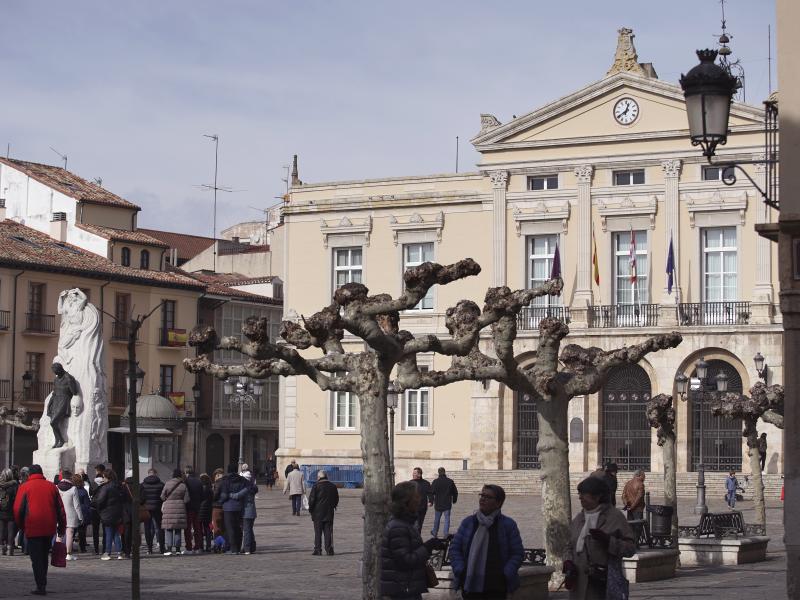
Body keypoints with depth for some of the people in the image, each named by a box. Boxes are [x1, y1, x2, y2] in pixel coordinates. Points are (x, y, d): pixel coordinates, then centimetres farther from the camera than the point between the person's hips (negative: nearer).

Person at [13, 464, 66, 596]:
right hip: (49, 529, 4)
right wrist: (62, 528, 16)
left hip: (33, 529, -4)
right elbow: (60, 509, 9)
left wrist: (21, 526, 12)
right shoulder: (52, 486, 7)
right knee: (44, 557, 17)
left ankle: (41, 586, -6)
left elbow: (18, 509, -3)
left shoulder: (24, 487, -2)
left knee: (36, 559, 0)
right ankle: (42, 584, 21)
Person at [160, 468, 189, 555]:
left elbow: (162, 497, -1)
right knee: (178, 529, 10)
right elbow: (186, 500, -2)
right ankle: (177, 549, 11)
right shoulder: (183, 485, -3)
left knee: (168, 529, 1)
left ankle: (169, 549, -8)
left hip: (168, 508, -2)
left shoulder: (167, 484, -6)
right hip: (180, 508, 2)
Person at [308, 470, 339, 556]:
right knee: (328, 531, 6)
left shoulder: (316, 486, -9)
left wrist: (310, 508, 3)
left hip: (318, 513, -4)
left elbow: (311, 499, -11)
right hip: (329, 513, 4)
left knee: (318, 532, 2)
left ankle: (317, 550, 0)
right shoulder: (333, 486, 5)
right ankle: (329, 550, 3)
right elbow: (336, 499, 12)